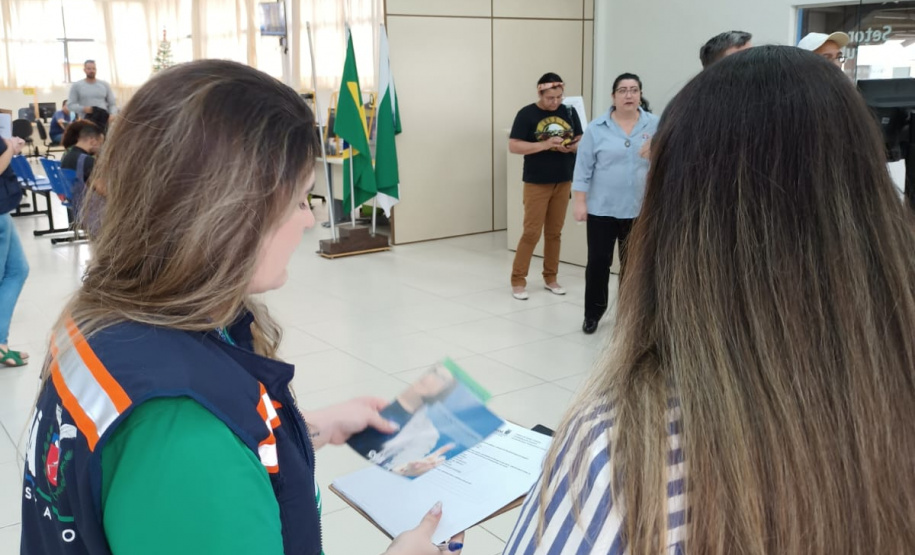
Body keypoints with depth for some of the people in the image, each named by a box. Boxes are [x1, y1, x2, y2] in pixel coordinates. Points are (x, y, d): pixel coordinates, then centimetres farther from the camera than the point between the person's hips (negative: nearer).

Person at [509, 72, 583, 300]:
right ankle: (518, 280, 5)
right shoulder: (527, 114, -8)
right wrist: (544, 145, -23)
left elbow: (581, 140, 12)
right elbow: (513, 146, -13)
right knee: (531, 232, -4)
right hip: (536, 183, -4)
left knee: (554, 232, 11)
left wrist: (572, 147, -11)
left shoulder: (569, 112, 5)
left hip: (563, 182, 4)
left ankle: (550, 278, 22)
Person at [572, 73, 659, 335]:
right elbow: (583, 167, -2)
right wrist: (580, 202, -6)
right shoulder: (597, 128, -2)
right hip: (602, 208, -1)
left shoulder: (655, 125, 2)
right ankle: (593, 312, 19)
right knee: (598, 261, 3)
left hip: (640, 210, 1)